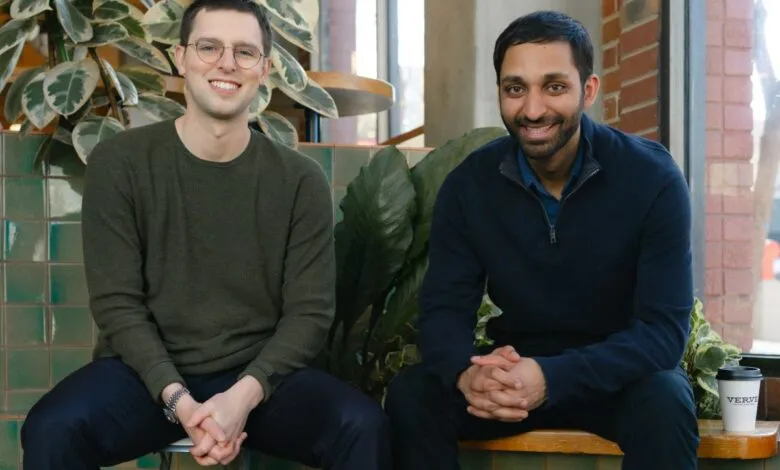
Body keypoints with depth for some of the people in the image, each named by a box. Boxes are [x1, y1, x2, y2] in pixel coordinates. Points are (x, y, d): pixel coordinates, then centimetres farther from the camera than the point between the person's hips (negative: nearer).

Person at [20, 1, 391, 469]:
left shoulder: (301, 179, 0)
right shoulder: (118, 163, -3)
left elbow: (310, 311, -3)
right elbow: (117, 303, -5)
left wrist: (244, 395, -18)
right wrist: (178, 400, -19)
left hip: (261, 373, 1)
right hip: (148, 371, 0)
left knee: (365, 426, -26)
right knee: (51, 430, -28)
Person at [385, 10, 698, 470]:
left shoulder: (652, 178, -16)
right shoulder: (469, 184, -8)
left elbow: (663, 328, -21)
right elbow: (443, 309, -10)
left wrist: (551, 378, -38)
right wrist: (468, 372, -36)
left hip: (620, 372, -2)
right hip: (515, 368, 3)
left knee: (664, 403, -35)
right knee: (411, 394, -23)